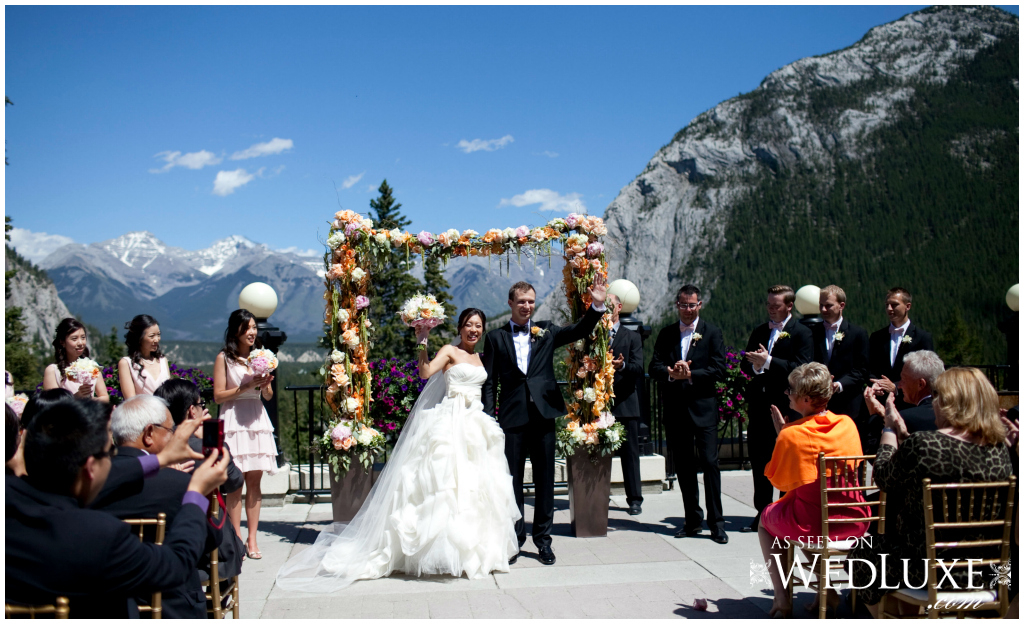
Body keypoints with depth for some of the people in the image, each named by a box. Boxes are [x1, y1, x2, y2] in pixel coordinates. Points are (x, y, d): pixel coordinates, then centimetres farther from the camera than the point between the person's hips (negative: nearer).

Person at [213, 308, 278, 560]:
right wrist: (245, 387, -12)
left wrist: (265, 385, -6)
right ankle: (237, 539, 2)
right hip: (233, 422, -4)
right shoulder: (224, 358, 1)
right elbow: (218, 395, -3)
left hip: (257, 419, 4)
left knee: (255, 481, 3)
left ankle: (252, 539, 7)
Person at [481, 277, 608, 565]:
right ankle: (515, 537, 21)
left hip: (543, 414, 1)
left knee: (545, 480, 7)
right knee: (512, 480, 7)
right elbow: (489, 383, 5)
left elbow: (580, 331, -2)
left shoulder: (546, 331, 10)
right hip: (512, 417, -1)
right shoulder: (496, 337, 7)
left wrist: (597, 306, -18)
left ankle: (543, 539, 19)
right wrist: (489, 418, -4)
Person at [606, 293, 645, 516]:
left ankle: (634, 498, 11)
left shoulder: (632, 337, 9)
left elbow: (639, 368, -3)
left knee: (630, 453, 3)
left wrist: (622, 365, -23)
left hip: (625, 403, 0)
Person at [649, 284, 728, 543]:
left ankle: (716, 522, 2)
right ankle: (693, 520, 20)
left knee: (709, 463, -6)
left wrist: (690, 375, -18)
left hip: (703, 408, -3)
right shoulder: (666, 334, 11)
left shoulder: (712, 333, 2)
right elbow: (654, 367, 3)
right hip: (675, 410, 4)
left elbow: (719, 370, -7)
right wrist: (671, 373, -18)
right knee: (683, 466, 9)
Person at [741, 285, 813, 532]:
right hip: (759, 403, 6)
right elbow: (744, 364, 13)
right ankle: (762, 513, 21)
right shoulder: (759, 331, 15)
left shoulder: (802, 334, -4)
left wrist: (768, 361, -21)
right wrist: (755, 365, -10)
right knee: (758, 459, 10)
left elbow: (801, 368, -16)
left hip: (786, 405, -6)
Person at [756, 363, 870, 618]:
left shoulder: (791, 435, -15)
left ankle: (782, 598, 18)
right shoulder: (848, 424, -1)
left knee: (766, 519, 27)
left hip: (811, 525, -5)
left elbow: (777, 481, 0)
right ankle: (828, 592, 30)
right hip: (854, 523, 5)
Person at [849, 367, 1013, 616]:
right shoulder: (1000, 448, -6)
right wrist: (904, 434, 11)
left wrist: (890, 428, 3)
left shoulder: (923, 444, -26)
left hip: (930, 568, -6)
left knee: (861, 553, 23)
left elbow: (883, 479, -9)